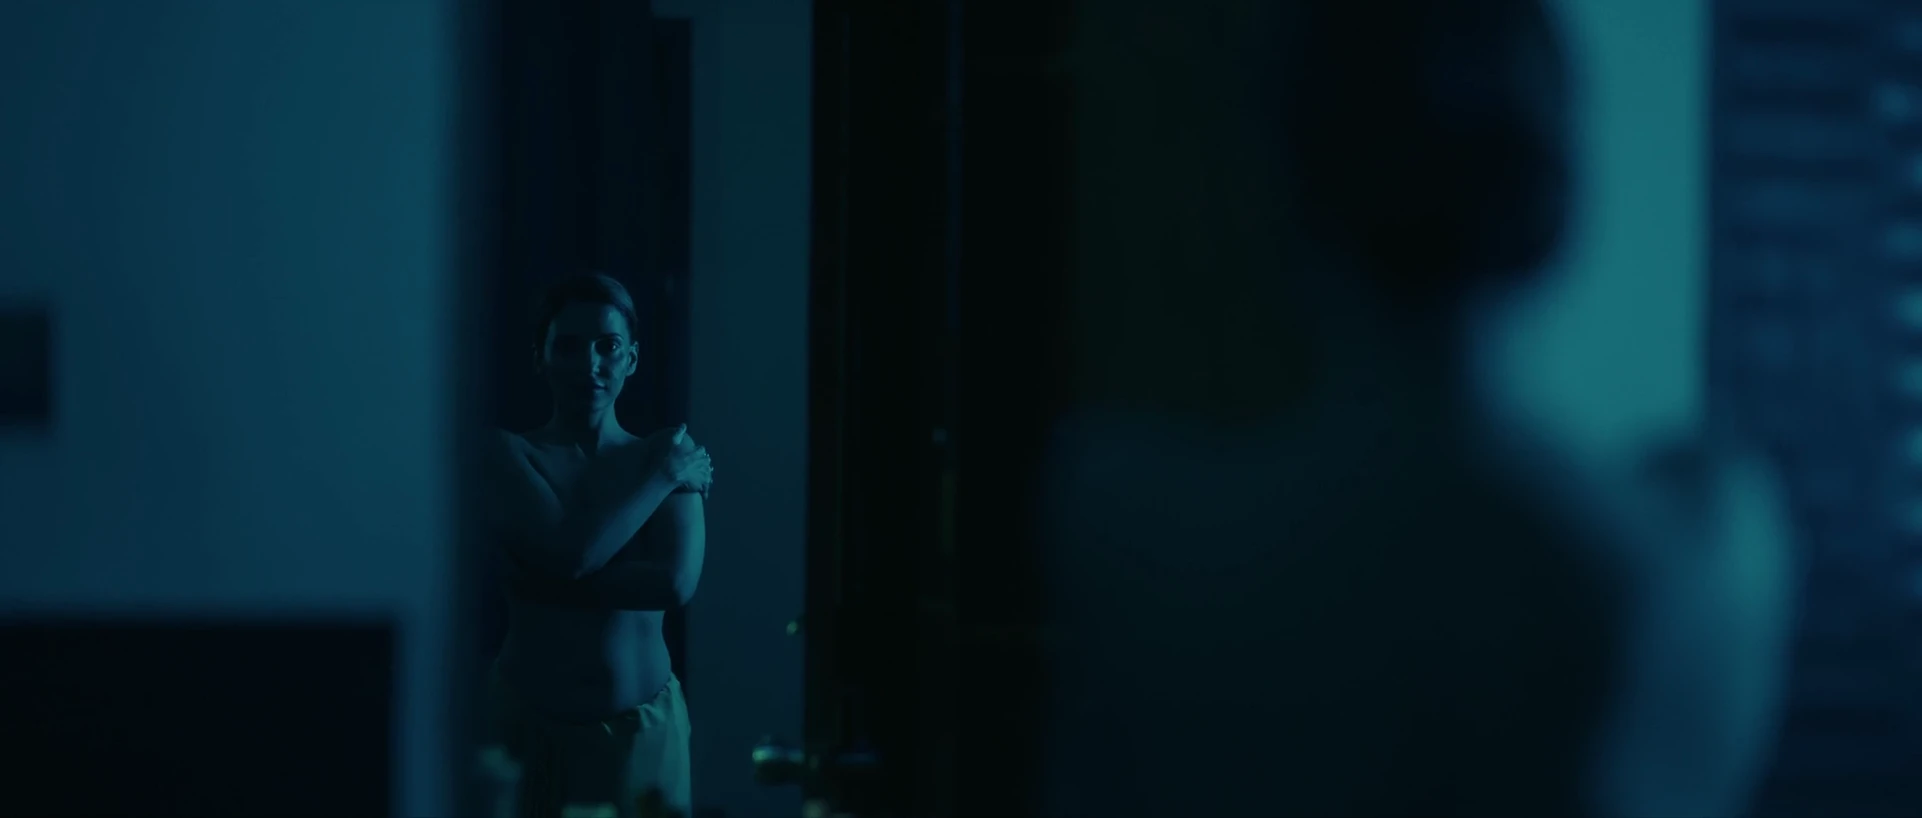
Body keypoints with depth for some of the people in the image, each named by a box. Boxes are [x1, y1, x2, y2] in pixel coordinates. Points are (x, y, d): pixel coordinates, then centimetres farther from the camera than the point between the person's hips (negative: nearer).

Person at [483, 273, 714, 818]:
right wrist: (663, 478, -8)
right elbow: (573, 551, -18)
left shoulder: (672, 456, 3)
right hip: (530, 725, -1)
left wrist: (549, 582, -15)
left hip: (644, 729, 2)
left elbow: (678, 582, -13)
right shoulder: (511, 456, -2)